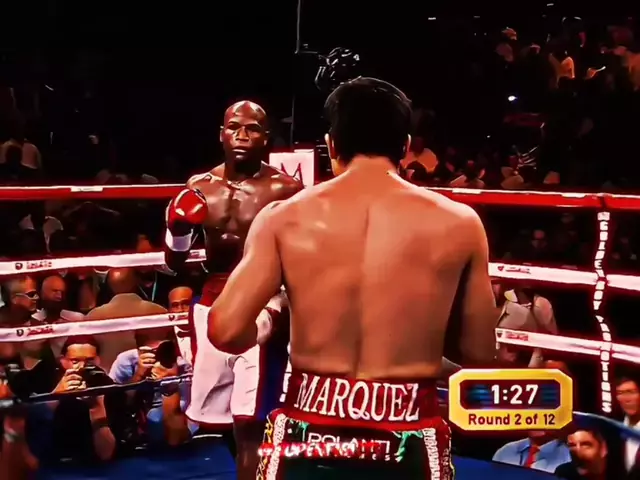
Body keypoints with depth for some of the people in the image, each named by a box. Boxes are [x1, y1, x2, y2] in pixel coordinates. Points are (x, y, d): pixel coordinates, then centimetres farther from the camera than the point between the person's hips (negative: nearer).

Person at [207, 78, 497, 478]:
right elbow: (479, 352, 4)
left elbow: (227, 331, -7)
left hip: (308, 436, 1)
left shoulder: (284, 219, -3)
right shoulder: (457, 224, -2)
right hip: (408, 444, 0)